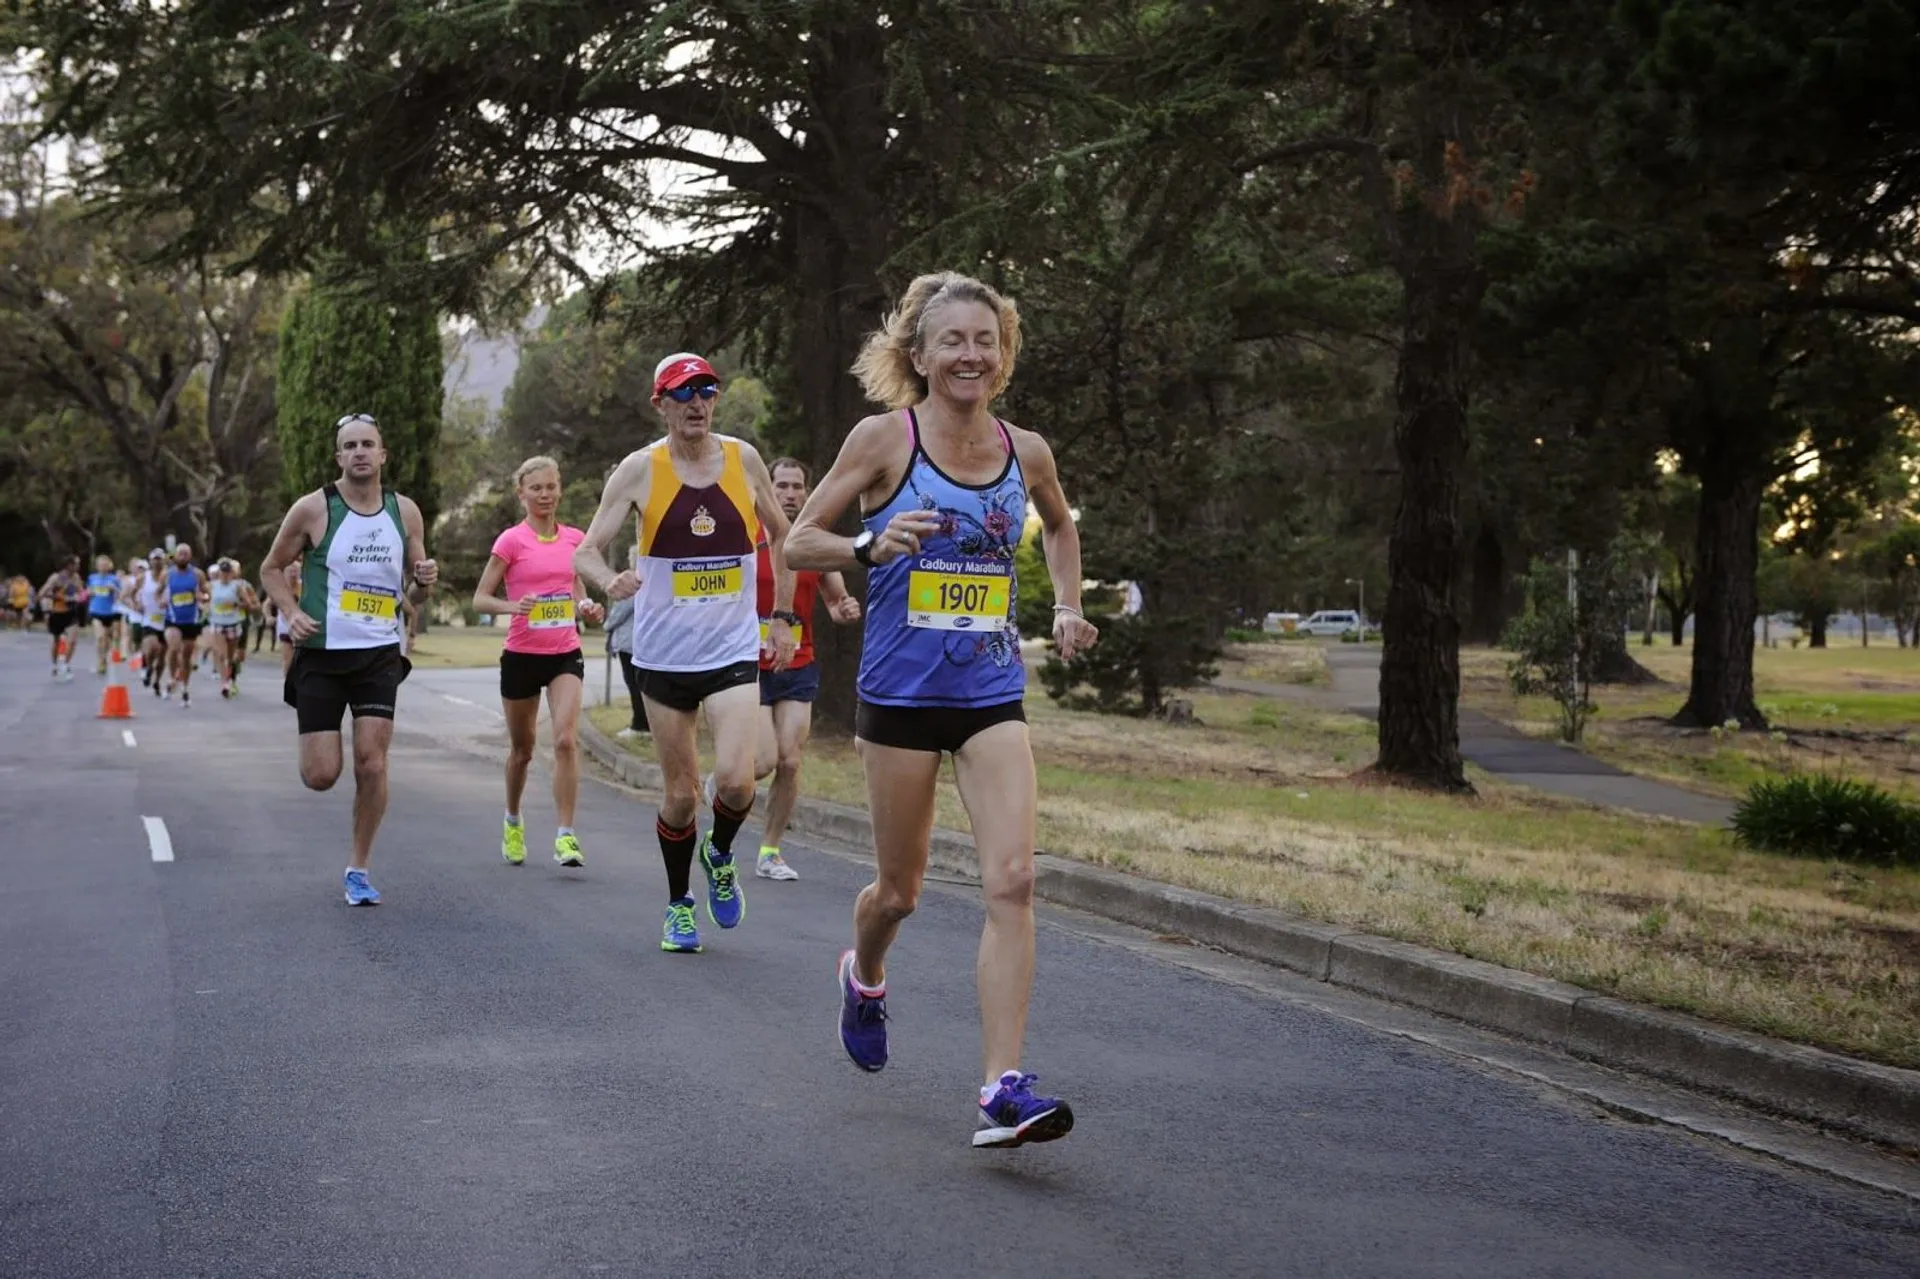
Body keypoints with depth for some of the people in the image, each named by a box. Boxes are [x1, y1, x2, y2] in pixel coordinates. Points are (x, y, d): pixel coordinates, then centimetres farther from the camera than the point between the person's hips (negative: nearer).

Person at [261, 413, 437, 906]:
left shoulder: (405, 512, 4)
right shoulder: (313, 509, -6)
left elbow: (413, 592, 14)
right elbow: (272, 568, 6)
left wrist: (423, 581, -10)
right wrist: (292, 613, -11)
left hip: (379, 654, 2)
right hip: (321, 654, -2)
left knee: (372, 765, -8)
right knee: (321, 776, -4)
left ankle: (359, 869, 8)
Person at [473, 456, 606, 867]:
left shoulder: (574, 538, 5)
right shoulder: (512, 541, -6)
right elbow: (480, 599, -6)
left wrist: (586, 609, -3)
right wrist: (512, 606, -25)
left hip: (566, 654, 2)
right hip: (522, 655, -2)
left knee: (567, 739, -16)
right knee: (522, 748, 12)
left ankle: (565, 837, -14)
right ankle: (513, 823, 38)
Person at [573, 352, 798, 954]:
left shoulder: (743, 459, 2)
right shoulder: (639, 470, -5)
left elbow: (782, 535, 16)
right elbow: (586, 551, -8)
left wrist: (783, 616, 11)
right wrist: (610, 582, -30)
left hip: (734, 650, 1)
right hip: (664, 654, 0)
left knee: (735, 779, -17)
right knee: (681, 793, 4)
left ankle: (720, 855, 16)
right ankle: (679, 904, 26)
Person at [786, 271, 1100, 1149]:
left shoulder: (1026, 451, 5)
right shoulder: (886, 437, -6)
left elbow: (1060, 525, 27)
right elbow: (800, 540, -2)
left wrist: (1067, 608, 13)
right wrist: (871, 545, -21)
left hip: (993, 696, 2)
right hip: (900, 692, -2)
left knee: (1012, 881, -14)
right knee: (899, 890, 10)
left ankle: (1003, 1090, -14)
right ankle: (863, 977, 46)